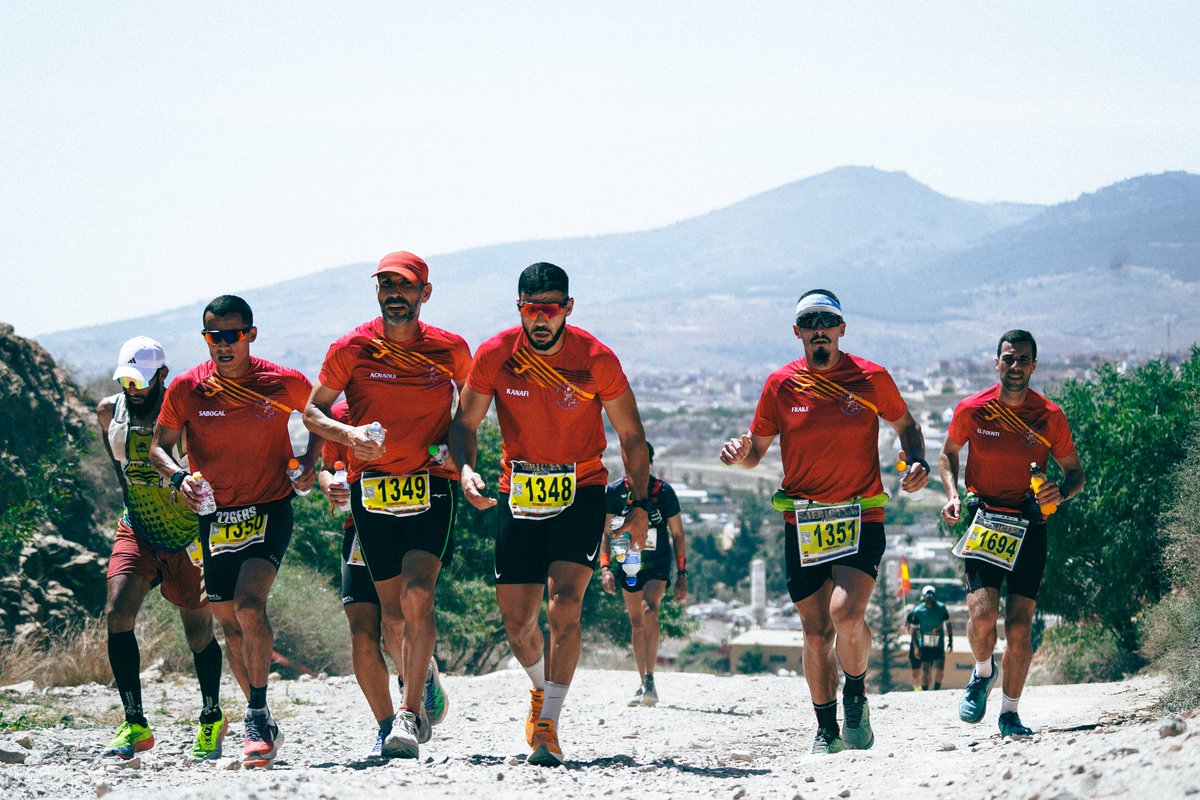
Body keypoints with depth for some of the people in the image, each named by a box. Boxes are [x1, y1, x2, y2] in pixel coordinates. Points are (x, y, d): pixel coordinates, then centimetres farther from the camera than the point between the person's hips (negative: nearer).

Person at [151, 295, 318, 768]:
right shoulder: (187, 389, -5)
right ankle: (263, 727, 25)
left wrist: (307, 464, -3)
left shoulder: (285, 384, -7)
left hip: (270, 511, -3)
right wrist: (178, 477, -15)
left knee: (249, 603, -25)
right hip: (215, 517, 3)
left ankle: (258, 717, -19)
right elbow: (159, 446, 6)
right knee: (229, 623, 10)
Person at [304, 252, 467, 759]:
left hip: (433, 485, -1)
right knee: (392, 611, 5)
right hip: (373, 488, 1)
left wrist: (456, 446, 1)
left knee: (418, 592, -20)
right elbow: (312, 411, 7)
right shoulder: (351, 350, -1)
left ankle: (411, 714, -16)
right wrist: (349, 434, -13)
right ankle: (424, 680, 34)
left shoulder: (450, 350, 1)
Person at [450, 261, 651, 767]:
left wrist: (640, 505, -5)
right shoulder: (495, 356, -9)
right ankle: (542, 689, 36)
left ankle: (548, 727, -18)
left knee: (564, 604, -20)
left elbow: (631, 436, -1)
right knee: (516, 620, 4)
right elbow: (465, 424, 2)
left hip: (581, 492, -2)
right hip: (519, 494, 2)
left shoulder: (596, 360, -13)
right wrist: (466, 469, -18)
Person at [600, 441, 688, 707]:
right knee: (636, 622, 6)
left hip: (657, 564, -3)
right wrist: (605, 567, -12)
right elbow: (606, 532, 2)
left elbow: (677, 534, 1)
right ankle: (644, 685, 17)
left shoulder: (664, 491, -7)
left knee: (649, 609, -25)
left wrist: (682, 575, -2)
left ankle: (650, 681, -28)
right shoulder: (614, 491, -3)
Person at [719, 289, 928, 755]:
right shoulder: (782, 384, 2)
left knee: (846, 614, -22)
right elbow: (756, 452, 9)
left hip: (861, 519, -2)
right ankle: (827, 730, 20)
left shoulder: (870, 378, -1)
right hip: (802, 524, 2)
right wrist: (740, 453, -14)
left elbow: (905, 425, 16)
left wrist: (918, 463, -3)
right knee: (816, 632, 5)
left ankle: (856, 694, 7)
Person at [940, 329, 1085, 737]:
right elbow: (949, 453, 14)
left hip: (1029, 526, 1)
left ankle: (1010, 712, 12)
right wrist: (952, 494, -3)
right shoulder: (972, 410, -4)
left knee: (1019, 627, -4)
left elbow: (1075, 473, 6)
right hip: (983, 522, -1)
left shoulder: (1050, 417, -4)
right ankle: (983, 672, 13)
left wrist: (1060, 492, -16)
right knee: (982, 612, -19)